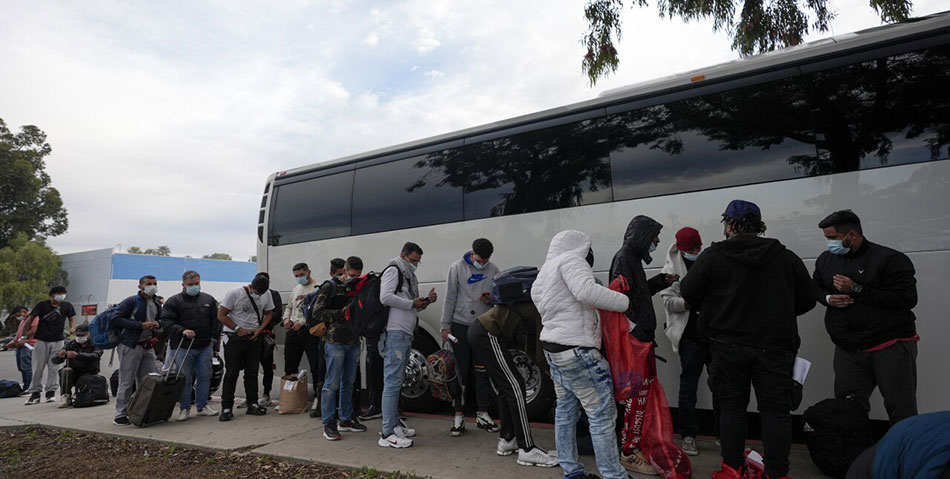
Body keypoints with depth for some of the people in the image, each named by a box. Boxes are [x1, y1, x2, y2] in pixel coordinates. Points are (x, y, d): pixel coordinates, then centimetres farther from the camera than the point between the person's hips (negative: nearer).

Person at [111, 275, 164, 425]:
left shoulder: (157, 304, 13)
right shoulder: (131, 301, -8)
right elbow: (116, 319, -15)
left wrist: (158, 325, 1)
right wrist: (141, 325, -20)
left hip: (148, 346, 7)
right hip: (130, 346, -7)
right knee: (126, 382, -1)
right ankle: (120, 415, 8)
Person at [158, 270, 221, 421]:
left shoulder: (209, 299, 12)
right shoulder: (174, 301, -1)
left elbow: (216, 321, 15)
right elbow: (166, 322, -7)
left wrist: (214, 338, 6)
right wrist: (182, 331, -21)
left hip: (205, 347, 4)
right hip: (182, 347, -3)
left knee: (205, 376, 8)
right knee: (184, 378, 2)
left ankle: (202, 406, 21)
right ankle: (184, 408, 15)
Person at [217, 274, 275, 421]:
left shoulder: (267, 295, 0)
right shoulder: (234, 293, -13)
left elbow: (268, 314, 11)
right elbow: (221, 315, -10)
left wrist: (259, 330, -4)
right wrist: (237, 329, -15)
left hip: (254, 337, 4)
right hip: (235, 337, -4)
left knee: (252, 373, 9)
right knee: (231, 373, -3)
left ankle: (252, 404, 18)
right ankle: (226, 408, 4)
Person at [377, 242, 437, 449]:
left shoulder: (410, 277, 24)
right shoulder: (393, 271, -4)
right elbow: (386, 297, -18)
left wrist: (426, 301, 6)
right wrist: (412, 303, -12)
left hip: (406, 335, 10)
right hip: (394, 334, -10)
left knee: (396, 382, 15)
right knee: (392, 382, -10)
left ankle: (394, 424, 24)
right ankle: (387, 434, -9)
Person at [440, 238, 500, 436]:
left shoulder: (493, 269, 5)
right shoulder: (457, 268, -3)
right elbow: (449, 299, -2)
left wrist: (491, 300, -10)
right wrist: (445, 326, -5)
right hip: (460, 325, -2)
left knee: (482, 371, 6)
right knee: (461, 372, 2)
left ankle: (483, 415, 17)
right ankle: (459, 416, 11)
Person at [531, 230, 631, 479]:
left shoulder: (545, 271, 20)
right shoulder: (571, 260, -10)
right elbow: (587, 291, -26)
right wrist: (626, 302, -19)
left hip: (553, 347, 10)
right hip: (576, 351, -10)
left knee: (566, 411, 15)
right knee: (602, 414, -3)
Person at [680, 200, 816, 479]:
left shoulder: (714, 255, -6)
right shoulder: (786, 257, 2)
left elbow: (689, 292, -5)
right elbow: (807, 299, 7)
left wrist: (714, 311, 15)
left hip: (729, 344, -1)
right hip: (775, 344, 1)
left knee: (732, 406, 11)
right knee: (776, 410, 8)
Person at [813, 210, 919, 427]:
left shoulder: (890, 259, -9)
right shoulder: (826, 259, 10)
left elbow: (907, 298, -18)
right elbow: (815, 287, 24)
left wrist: (857, 290, -19)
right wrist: (828, 298, 0)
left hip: (891, 347, -5)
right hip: (848, 351, 5)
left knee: (902, 412, 1)